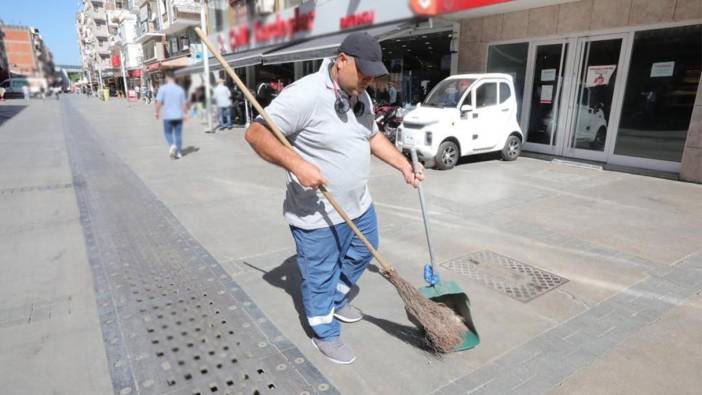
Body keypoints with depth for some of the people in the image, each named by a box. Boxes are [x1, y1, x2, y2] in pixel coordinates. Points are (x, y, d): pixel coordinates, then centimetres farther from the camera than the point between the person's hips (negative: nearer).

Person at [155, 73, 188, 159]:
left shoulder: (163, 88, -6)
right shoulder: (180, 89, 1)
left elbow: (159, 102, -10)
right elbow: (184, 103, 3)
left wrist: (157, 112, 2)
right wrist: (185, 114, 14)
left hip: (167, 116, -2)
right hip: (178, 115, 2)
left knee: (168, 132, 13)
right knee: (178, 134, 9)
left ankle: (172, 145, -12)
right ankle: (178, 153, 12)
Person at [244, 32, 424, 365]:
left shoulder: (360, 97, 5)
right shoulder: (304, 94, -23)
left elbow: (373, 136, 19)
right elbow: (256, 134, -22)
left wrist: (404, 166, 10)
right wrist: (296, 164, -34)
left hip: (358, 204, 9)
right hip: (317, 214, -9)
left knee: (361, 254, 26)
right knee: (320, 276, 9)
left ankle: (337, 302, 51)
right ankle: (325, 334, 34)